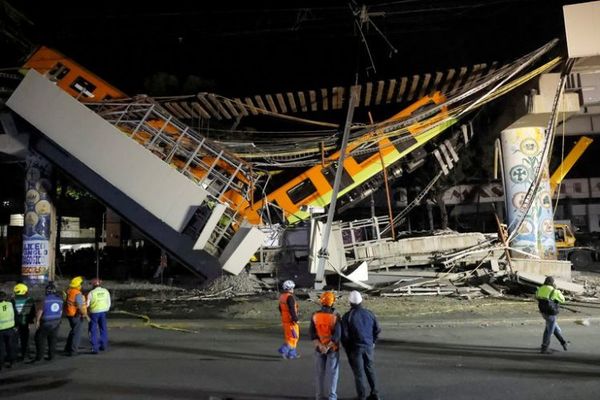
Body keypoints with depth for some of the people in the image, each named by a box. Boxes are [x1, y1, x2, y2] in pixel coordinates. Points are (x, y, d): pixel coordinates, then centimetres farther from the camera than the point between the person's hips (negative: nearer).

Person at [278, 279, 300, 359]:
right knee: (294, 337, 0)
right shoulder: (290, 297, -20)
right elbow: (292, 310, -24)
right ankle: (283, 350, -9)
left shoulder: (281, 296, 8)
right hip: (291, 321, -9)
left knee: (288, 337, 15)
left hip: (284, 320, 9)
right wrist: (296, 319, -19)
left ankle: (292, 353, 22)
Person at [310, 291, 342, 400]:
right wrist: (328, 347, -18)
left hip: (319, 348, 3)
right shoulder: (335, 316, -17)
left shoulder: (314, 315, -9)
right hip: (333, 348, -2)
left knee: (320, 372, 15)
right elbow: (337, 335, -22)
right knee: (332, 372, 8)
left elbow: (312, 334, -12)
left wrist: (321, 346, -16)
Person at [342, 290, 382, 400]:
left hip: (355, 348, -3)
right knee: (370, 371, 19)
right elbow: (377, 329, 5)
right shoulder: (369, 313, 0)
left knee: (359, 373, 7)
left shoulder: (347, 316, -11)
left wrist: (347, 349, 4)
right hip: (369, 347, 4)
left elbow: (344, 335, -10)